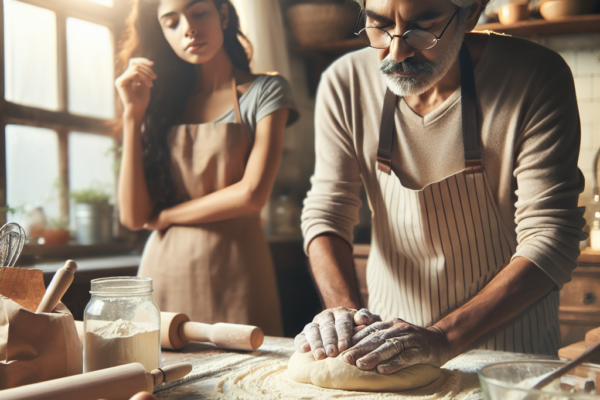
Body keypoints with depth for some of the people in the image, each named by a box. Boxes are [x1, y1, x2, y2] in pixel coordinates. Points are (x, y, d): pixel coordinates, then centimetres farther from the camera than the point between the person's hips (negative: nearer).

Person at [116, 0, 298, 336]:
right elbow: (134, 216, 0)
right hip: (164, 275, 3)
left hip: (234, 276, -2)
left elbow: (252, 195, -10)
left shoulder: (265, 91, 3)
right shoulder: (161, 103, 10)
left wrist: (167, 215, -1)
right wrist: (133, 115, -3)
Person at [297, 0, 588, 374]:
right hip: (389, 336, 3)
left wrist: (444, 339, -31)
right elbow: (326, 211, -7)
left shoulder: (537, 78, -19)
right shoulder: (345, 83, -10)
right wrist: (343, 307, -25)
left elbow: (550, 241, -21)